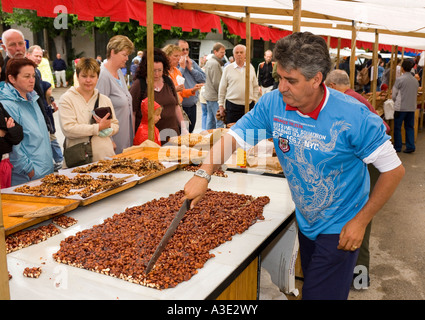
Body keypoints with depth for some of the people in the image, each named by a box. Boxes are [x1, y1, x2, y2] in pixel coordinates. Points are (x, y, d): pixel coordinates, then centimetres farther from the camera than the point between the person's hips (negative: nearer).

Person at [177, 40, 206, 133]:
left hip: (192, 105, 6)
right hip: (180, 107, -6)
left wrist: (191, 68, -3)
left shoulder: (192, 62, 12)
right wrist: (182, 67, -13)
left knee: (190, 132, 16)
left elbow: (203, 79, 6)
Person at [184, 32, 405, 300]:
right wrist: (204, 174, -25)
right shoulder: (273, 103, -13)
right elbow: (233, 137, -9)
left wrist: (361, 221, -15)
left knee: (321, 294, -1)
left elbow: (394, 170, -17)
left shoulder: (354, 117, -25)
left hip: (340, 230, -5)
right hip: (305, 224, 5)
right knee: (310, 285, 24)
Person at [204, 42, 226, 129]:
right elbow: (216, 83, -18)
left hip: (209, 95, 10)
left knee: (211, 120, 14)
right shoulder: (215, 64, -16)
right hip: (215, 97, -10)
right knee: (220, 121, -10)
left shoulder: (209, 62, 16)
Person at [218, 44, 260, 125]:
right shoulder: (228, 69, 2)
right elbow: (222, 89, 4)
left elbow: (256, 87, 15)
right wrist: (221, 105, 2)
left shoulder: (251, 68, 9)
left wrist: (254, 99, 7)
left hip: (248, 105, 2)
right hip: (232, 105, -2)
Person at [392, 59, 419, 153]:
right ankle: (410, 146, 9)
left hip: (401, 107, -5)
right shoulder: (416, 81, 7)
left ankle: (397, 147, 9)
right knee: (410, 127, 12)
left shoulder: (399, 79, -11)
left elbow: (394, 94, -5)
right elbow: (415, 95, 14)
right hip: (412, 107, 5)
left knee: (397, 127, 5)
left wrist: (396, 102, 12)